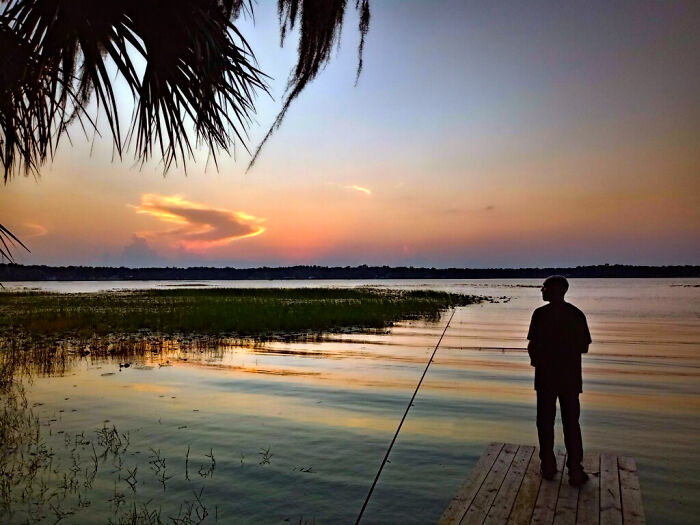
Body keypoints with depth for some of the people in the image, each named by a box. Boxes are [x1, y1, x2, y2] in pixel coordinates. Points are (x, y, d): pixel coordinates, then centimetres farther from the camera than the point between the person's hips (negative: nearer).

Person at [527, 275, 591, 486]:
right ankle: (575, 470, 12)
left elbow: (533, 345, -15)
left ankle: (548, 466, 19)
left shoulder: (541, 313, -13)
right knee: (571, 423, 11)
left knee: (545, 421, 11)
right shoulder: (577, 314, -1)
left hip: (546, 376, -2)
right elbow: (584, 347, 3)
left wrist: (535, 359, 6)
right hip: (570, 377, 3)